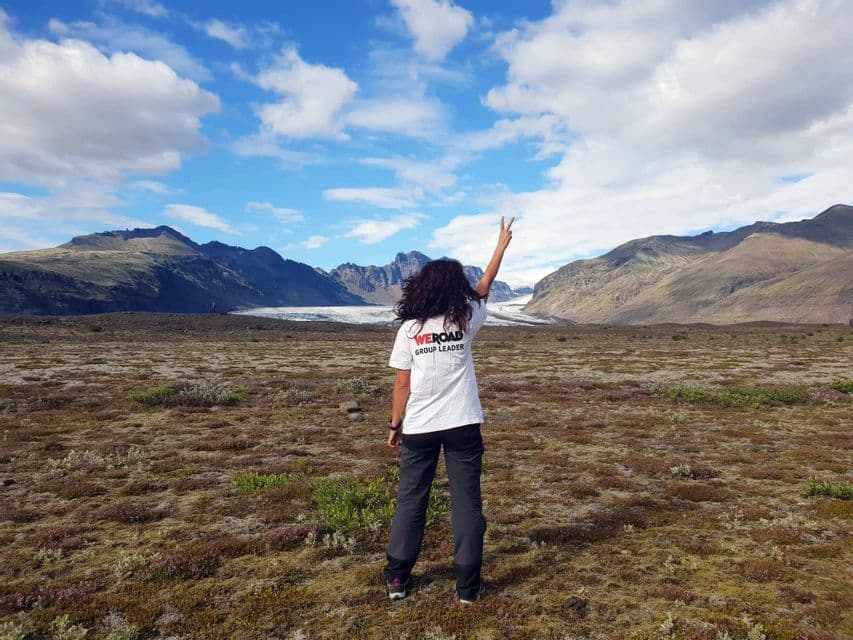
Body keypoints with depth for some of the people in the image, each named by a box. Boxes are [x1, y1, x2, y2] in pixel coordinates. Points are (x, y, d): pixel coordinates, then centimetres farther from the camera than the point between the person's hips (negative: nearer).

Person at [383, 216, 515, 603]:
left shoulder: (409, 329, -6)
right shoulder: (466, 320, -3)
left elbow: (402, 384, -4)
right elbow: (484, 286, 15)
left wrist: (395, 425, 7)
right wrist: (502, 245, 28)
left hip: (418, 428, 0)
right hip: (462, 426, 0)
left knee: (410, 501, 12)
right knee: (466, 502, 8)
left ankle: (397, 579, 20)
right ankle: (468, 585, 13)